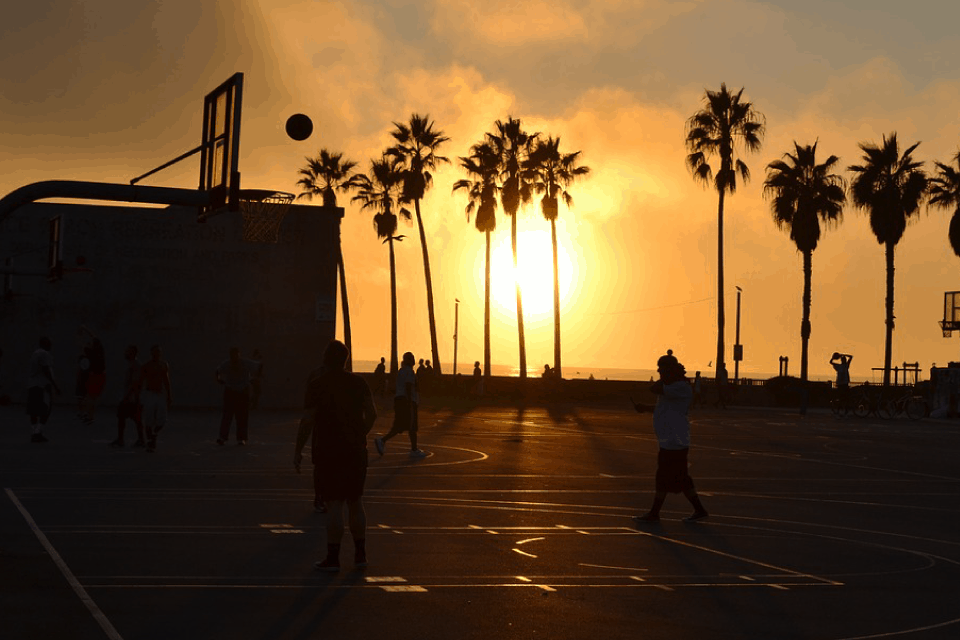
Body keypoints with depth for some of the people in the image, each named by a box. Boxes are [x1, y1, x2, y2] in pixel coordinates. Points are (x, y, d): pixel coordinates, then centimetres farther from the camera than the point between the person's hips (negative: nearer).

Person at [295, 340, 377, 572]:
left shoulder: (317, 385, -9)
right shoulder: (358, 383, 4)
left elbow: (307, 420, -12)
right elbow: (372, 413, 3)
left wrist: (298, 449, -5)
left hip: (328, 451, -4)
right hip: (356, 449, 4)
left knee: (334, 504, -4)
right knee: (355, 502, 13)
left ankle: (333, 558, -1)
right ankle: (360, 554, 16)